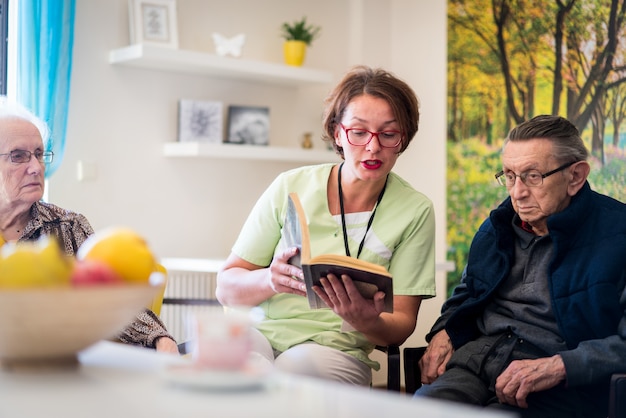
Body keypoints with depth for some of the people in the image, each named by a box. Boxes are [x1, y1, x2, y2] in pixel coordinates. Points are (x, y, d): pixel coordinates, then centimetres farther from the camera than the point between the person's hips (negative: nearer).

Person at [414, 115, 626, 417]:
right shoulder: (498, 226, 16)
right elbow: (465, 293, 30)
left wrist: (559, 367, -23)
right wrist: (443, 332, 11)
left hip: (561, 388, -4)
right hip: (479, 353, 5)